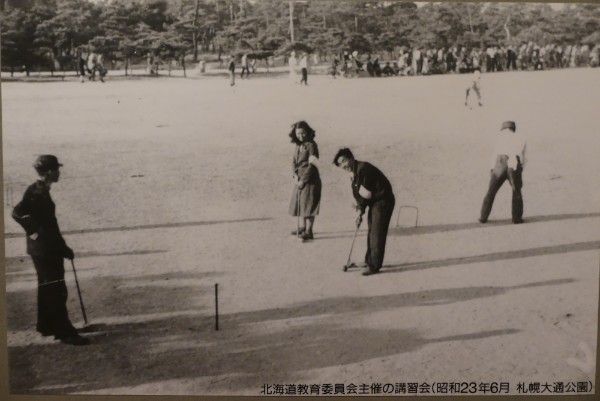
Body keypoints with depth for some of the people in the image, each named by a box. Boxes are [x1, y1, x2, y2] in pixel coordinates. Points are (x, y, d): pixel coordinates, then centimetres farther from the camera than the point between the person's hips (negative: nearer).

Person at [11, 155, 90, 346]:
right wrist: (34, 232, -20)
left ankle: (46, 326, 28)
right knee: (56, 291, -7)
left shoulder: (40, 190, 12)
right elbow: (18, 213, -29)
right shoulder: (38, 192, -19)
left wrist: (63, 248, 15)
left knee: (47, 289, 18)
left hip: (46, 249, 10)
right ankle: (65, 332, -4)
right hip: (44, 249, -10)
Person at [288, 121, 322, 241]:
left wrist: (303, 180, -17)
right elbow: (294, 161, 12)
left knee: (308, 205, -6)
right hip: (300, 179, 8)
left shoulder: (311, 145, -14)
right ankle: (302, 227, 30)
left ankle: (309, 231, -3)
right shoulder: (298, 145, 10)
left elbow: (312, 165, -17)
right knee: (300, 203, 16)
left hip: (310, 180, -8)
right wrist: (295, 175, -5)